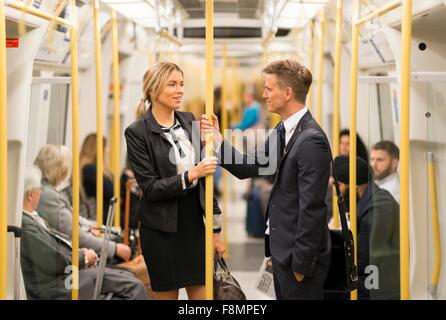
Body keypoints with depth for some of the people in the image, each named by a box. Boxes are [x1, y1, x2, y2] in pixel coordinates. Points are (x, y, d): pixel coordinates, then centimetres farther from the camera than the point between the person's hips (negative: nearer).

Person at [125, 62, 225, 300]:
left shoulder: (189, 120, 7)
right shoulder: (137, 132, -9)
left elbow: (203, 178, 12)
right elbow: (150, 188, -12)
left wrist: (216, 228, 12)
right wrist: (190, 175, -23)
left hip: (195, 224, 4)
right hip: (162, 229, -4)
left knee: (204, 294, 3)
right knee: (166, 294, 6)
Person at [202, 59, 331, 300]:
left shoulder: (311, 140, -22)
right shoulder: (283, 130, 8)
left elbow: (312, 208, -23)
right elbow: (249, 169, 12)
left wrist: (301, 263, -19)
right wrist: (218, 141, 1)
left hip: (299, 252, -9)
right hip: (281, 248, 9)